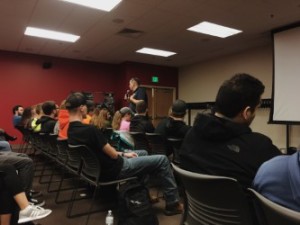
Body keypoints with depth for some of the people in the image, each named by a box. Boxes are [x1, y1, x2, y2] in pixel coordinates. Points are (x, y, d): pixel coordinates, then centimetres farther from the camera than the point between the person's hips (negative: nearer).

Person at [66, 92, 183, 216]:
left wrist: (123, 154, 7)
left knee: (143, 153, 27)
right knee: (162, 160, -3)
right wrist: (123, 154, 2)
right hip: (115, 170, -9)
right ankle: (172, 204, 10)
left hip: (101, 169, 10)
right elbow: (113, 154, -20)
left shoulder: (71, 130, 2)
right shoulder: (89, 129, -29)